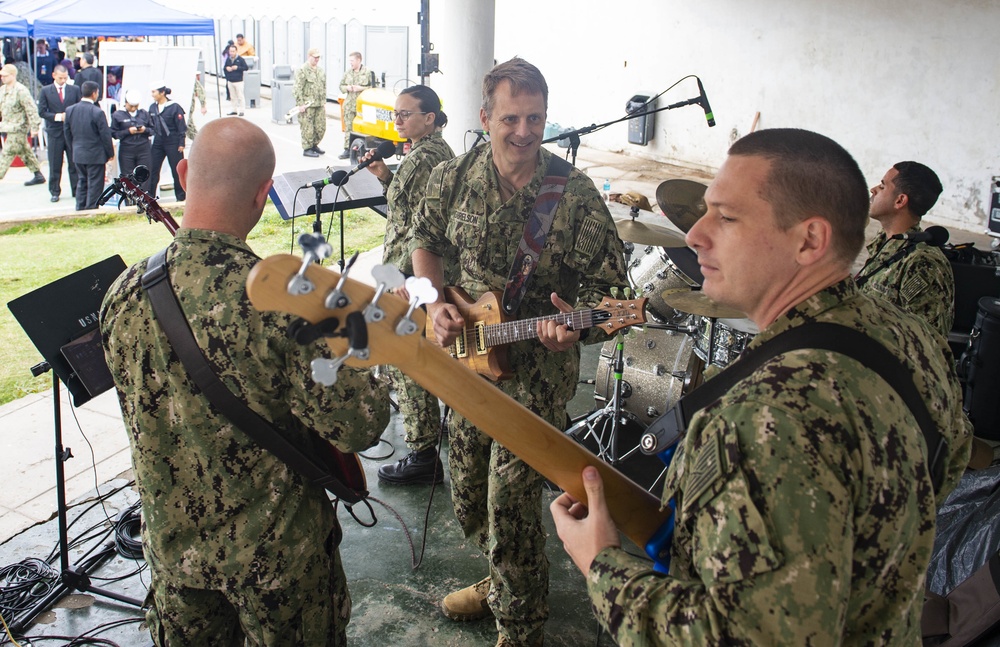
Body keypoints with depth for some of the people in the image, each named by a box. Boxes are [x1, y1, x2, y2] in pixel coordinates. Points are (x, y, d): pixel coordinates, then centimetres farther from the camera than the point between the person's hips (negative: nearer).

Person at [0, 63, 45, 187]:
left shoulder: (21, 90, -18)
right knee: (25, 152, 16)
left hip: (17, 128, -9)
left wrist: (34, 127, -18)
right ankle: (38, 175, 25)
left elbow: (31, 109, -18)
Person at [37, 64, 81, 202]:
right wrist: (58, 117, -14)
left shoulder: (75, 89, 5)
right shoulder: (46, 91, 3)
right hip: (55, 132, 0)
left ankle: (76, 190, 13)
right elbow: (41, 112, -1)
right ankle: (55, 192, 14)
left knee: (74, 163, 4)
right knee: (55, 165, 4)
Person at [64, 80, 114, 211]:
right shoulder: (97, 112, -18)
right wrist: (110, 153, -2)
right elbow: (105, 135, -13)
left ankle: (80, 210, 20)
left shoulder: (70, 110, 0)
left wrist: (74, 149, 20)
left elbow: (67, 132, 8)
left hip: (78, 154, 6)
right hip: (95, 155, -6)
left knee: (81, 182, 17)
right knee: (95, 184, 2)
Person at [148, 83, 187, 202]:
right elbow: (150, 125, 16)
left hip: (173, 143, -5)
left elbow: (181, 127, -8)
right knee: (153, 170, 3)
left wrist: (181, 144, -11)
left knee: (177, 170, 1)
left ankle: (181, 197, 10)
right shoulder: (152, 107, 6)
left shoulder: (174, 107, -9)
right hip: (158, 143, 5)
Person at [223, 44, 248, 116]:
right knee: (232, 97, 10)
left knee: (240, 97, -3)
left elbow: (245, 68, -7)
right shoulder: (228, 59, 7)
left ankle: (241, 110, 2)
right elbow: (224, 67, 19)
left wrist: (237, 67, -17)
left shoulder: (240, 59, -6)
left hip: (238, 81, -5)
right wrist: (226, 68, -4)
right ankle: (233, 110, 18)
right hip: (230, 81, 5)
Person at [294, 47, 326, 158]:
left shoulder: (321, 71, 14)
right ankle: (307, 149, 8)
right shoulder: (302, 71, -8)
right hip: (307, 105, -7)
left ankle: (314, 145, 27)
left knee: (321, 127, 9)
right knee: (308, 128, -3)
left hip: (319, 105, 7)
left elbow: (324, 88, 21)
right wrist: (300, 104, -16)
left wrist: (324, 102, 16)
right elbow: (298, 89, -12)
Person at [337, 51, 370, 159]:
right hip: (349, 104, 5)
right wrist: (347, 88, -1)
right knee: (348, 127, 4)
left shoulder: (367, 73, -2)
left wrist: (361, 88, -15)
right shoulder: (347, 73, 14)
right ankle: (347, 149, 8)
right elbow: (341, 86, 20)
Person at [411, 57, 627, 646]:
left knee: (509, 502, -6)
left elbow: (608, 286, -10)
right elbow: (426, 243, 14)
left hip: (538, 370, -5)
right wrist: (435, 303, -3)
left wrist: (574, 323, -30)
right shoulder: (453, 179, -3)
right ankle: (503, 581, 46)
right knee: (469, 494, 19)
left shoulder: (576, 194, -14)